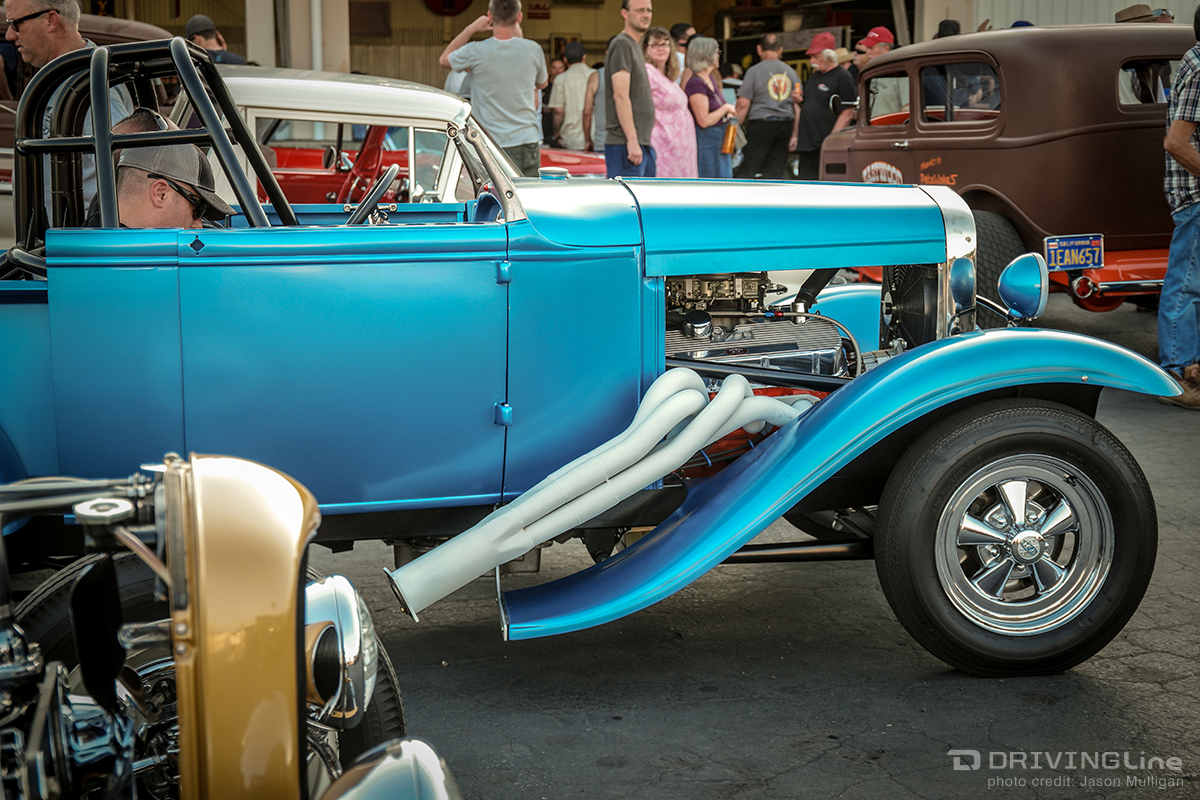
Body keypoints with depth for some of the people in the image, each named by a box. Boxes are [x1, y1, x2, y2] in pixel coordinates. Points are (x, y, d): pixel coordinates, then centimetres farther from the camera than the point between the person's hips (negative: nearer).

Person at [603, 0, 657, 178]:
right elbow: (620, 95, -18)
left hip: (642, 144, 10)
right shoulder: (622, 45, -9)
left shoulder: (636, 45, 22)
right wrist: (632, 140, -22)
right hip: (624, 144, -10)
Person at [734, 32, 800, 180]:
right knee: (776, 173, 6)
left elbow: (743, 104, -9)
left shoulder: (754, 71, -4)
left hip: (760, 125, -4)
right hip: (785, 125, 5)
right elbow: (798, 108, 10)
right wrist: (794, 135, 14)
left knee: (746, 172, -2)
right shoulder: (791, 73, 10)